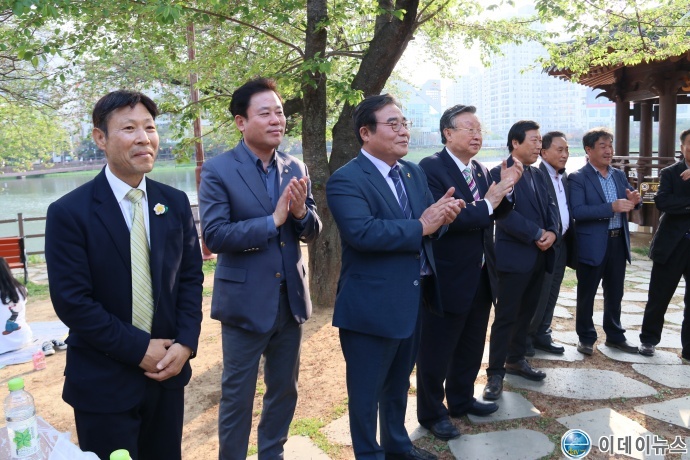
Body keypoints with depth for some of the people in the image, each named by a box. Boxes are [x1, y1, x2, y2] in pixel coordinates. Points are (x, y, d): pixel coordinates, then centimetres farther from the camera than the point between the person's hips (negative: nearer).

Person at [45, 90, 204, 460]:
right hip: (103, 381, -4)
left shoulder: (175, 203, 2)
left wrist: (186, 343, -9)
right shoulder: (69, 212, -12)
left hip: (168, 371, 4)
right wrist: (140, 349, -15)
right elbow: (71, 301, -15)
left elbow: (191, 277, 4)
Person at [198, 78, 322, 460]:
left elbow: (312, 232, 4)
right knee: (237, 396, 11)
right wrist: (273, 220, -24)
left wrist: (300, 213, -17)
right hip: (246, 301, -5)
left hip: (291, 298, 5)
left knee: (284, 389, 19)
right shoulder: (217, 170, -10)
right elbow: (214, 236, -19)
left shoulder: (295, 168, 4)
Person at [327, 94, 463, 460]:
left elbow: (428, 221, 10)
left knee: (399, 383, 25)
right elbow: (361, 232, -31)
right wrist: (420, 227, -23)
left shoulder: (414, 172, 10)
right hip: (370, 306, -8)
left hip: (412, 300, 8)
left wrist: (442, 214, -14)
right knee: (366, 390, 11)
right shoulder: (345, 180, -16)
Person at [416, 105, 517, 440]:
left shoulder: (482, 171, 9)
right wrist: (486, 204, -21)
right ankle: (431, 413, 27)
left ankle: (462, 400, 42)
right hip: (447, 278, -8)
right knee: (436, 351, 8)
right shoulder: (430, 168, -16)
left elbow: (495, 213, 11)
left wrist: (506, 191, -7)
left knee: (471, 346, 22)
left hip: (481, 277, 8)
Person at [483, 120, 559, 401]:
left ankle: (516, 359, 32)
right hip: (514, 256, -8)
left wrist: (552, 232, -8)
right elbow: (505, 215, -20)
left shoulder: (538, 175, 15)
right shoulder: (499, 174, -11)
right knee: (505, 317, -2)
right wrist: (537, 235, -16)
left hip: (539, 256, 8)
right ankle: (495, 373, 8)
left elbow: (549, 208, 12)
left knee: (526, 313, 16)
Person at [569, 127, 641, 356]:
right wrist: (612, 207, -27)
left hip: (618, 242, 6)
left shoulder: (619, 175, 11)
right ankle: (586, 337, 21)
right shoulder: (577, 178, -10)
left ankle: (615, 336, 32)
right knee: (586, 294, 7)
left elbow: (629, 202, 14)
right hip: (592, 245, -6)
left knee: (615, 294, 17)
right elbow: (577, 211, -21)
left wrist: (634, 200, -10)